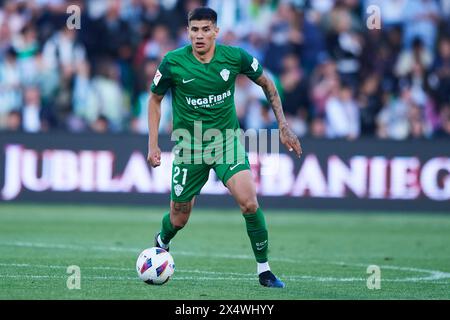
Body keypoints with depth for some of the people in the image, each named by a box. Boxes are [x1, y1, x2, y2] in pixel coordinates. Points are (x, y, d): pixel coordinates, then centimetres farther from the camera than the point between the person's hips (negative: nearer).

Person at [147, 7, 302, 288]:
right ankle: (161, 243, 44)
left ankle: (264, 270, -6)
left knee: (249, 202, -21)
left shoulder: (235, 57, -11)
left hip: (227, 140, 0)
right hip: (188, 145, 0)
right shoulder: (173, 62, -13)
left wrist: (283, 127, 4)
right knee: (179, 219, 7)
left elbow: (267, 84, 6)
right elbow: (155, 99, 3)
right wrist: (153, 145, -2)